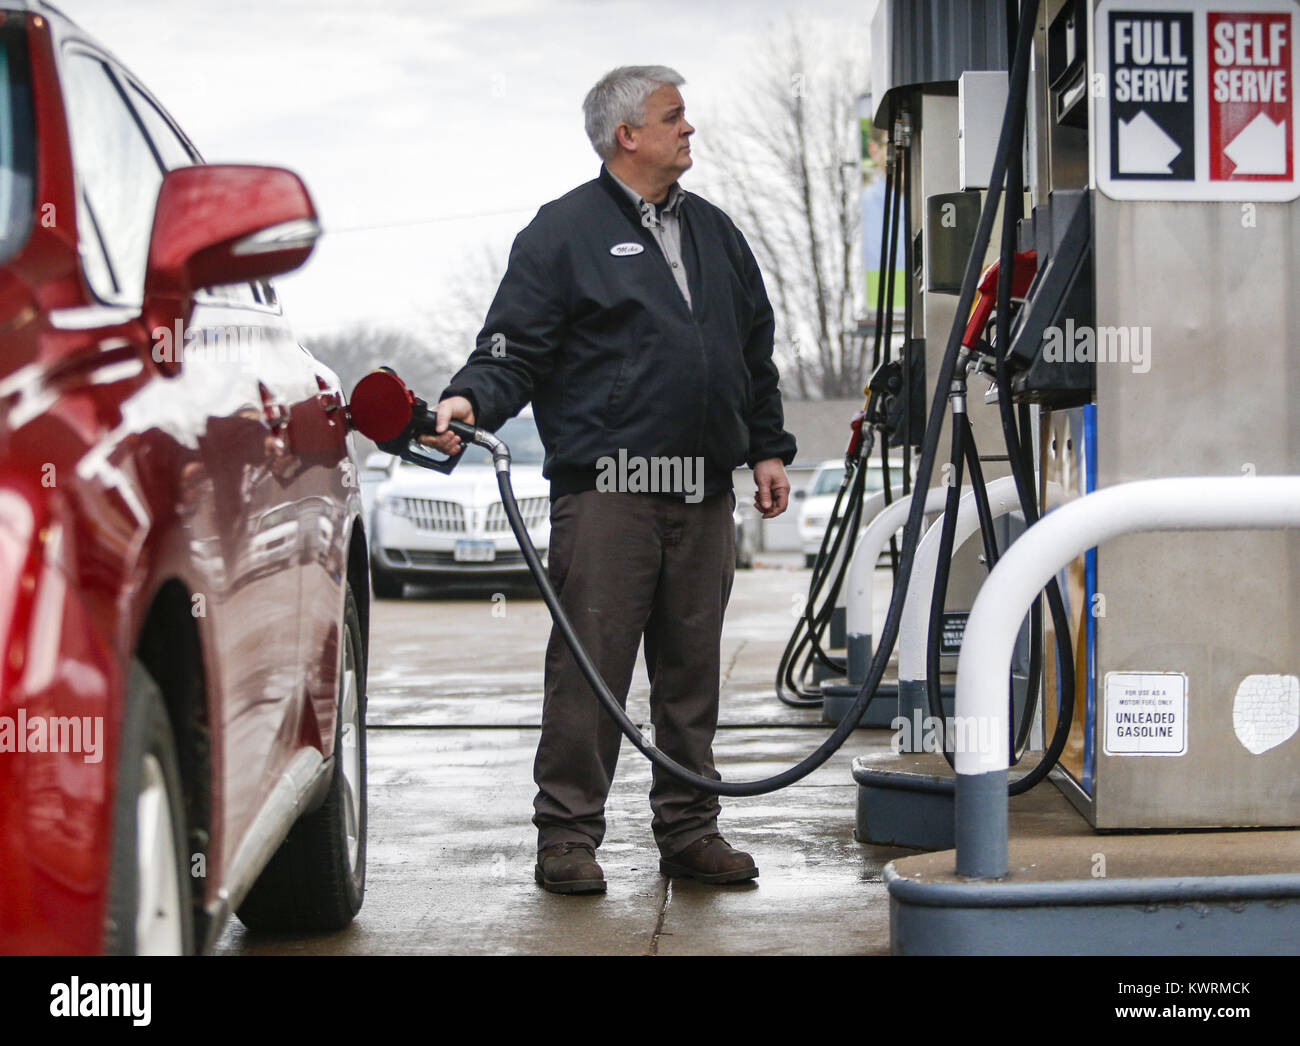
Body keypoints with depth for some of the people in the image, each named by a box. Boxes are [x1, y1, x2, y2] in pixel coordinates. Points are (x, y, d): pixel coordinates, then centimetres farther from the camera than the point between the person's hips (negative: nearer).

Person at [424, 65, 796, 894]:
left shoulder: (714, 232, 20)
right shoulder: (565, 231, 0)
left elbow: (756, 353, 26)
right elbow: (516, 348, -5)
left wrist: (768, 449, 21)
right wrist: (470, 400, -24)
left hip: (704, 492, 6)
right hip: (606, 487, -6)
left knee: (692, 669, 9)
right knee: (590, 665, -6)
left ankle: (689, 828, 18)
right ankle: (569, 834, 2)